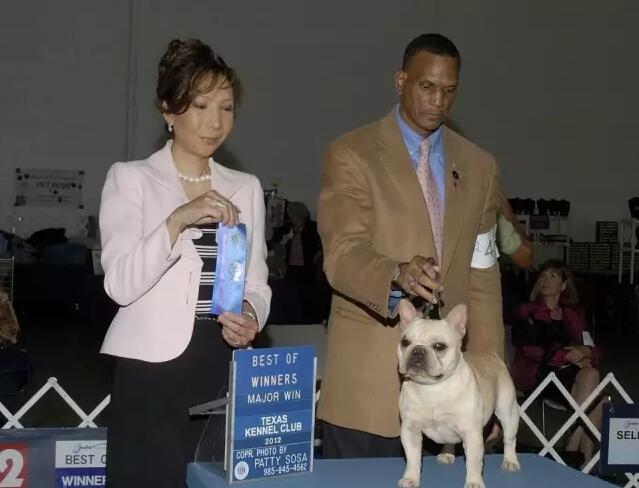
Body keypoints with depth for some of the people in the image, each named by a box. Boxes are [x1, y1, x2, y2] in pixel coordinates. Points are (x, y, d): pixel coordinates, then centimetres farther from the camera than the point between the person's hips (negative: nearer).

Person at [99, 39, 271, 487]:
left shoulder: (246, 187, 13)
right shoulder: (130, 178, 0)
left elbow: (257, 282, 12)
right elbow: (121, 283, -11)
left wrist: (251, 314, -11)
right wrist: (178, 220, -25)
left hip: (225, 368, 4)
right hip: (153, 371, -3)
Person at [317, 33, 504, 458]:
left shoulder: (479, 166, 11)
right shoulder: (351, 155, -3)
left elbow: (483, 277, 11)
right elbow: (342, 253, -16)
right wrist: (398, 274, -36)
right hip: (367, 375, -3)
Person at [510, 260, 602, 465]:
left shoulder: (573, 314, 21)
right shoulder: (527, 312, 9)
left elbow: (592, 348, 12)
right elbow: (530, 349, -6)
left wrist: (585, 353, -13)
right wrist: (565, 356, -16)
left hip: (569, 373, 4)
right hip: (538, 374, -4)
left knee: (590, 375, -29)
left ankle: (572, 449, -23)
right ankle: (585, 455, -23)